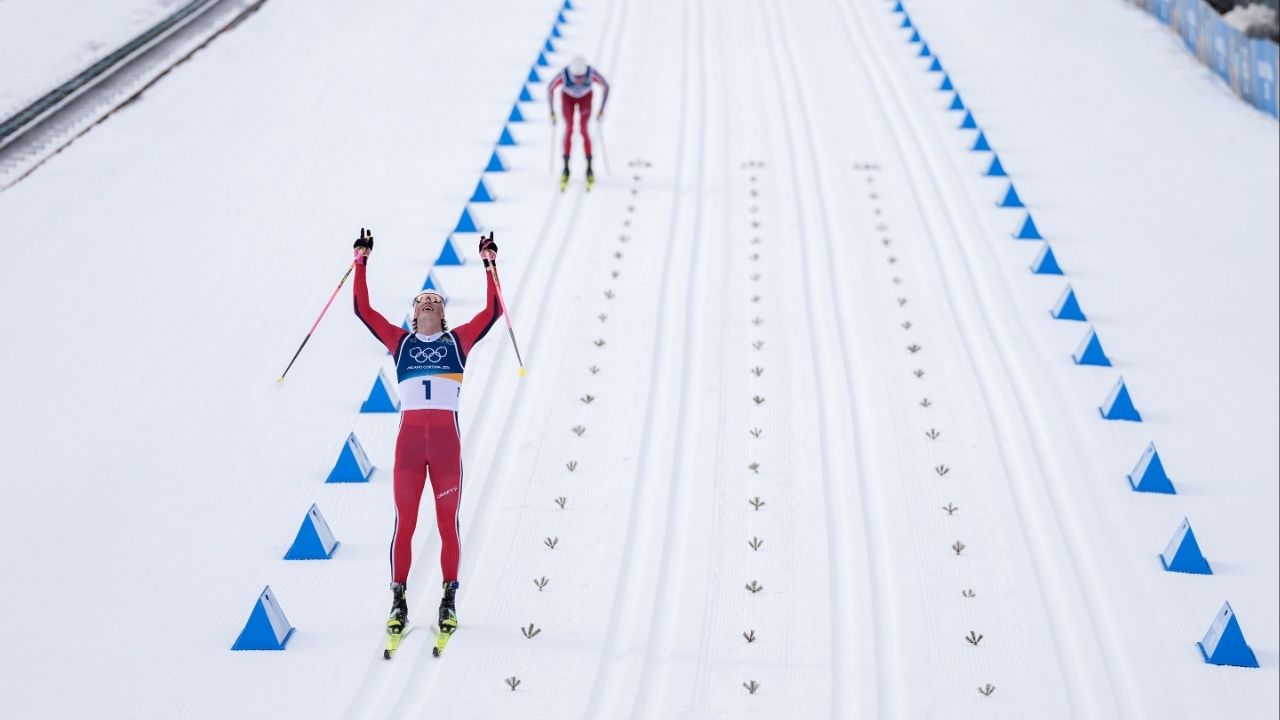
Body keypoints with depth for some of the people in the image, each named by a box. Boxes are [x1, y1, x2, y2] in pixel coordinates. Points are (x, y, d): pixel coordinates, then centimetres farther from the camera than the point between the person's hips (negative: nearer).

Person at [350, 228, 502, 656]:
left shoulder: (457, 340, 12)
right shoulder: (400, 342, 14)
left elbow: (492, 311, 4)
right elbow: (363, 310, 9)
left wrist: (489, 264, 1)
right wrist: (362, 262, 7)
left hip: (446, 436, -1)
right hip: (409, 436, 1)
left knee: (447, 522, 2)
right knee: (404, 521, 0)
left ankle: (449, 600, 10)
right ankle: (399, 601, 8)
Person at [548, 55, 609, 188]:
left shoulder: (592, 73, -38)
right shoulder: (563, 75, -39)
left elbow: (606, 86, -18)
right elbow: (550, 89, -19)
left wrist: (602, 109, -16)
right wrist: (551, 111, -15)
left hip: (585, 98, 0)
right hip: (567, 97, 0)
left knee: (583, 129, -15)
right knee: (569, 129, -14)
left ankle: (589, 168, -4)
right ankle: (566, 168, -2)